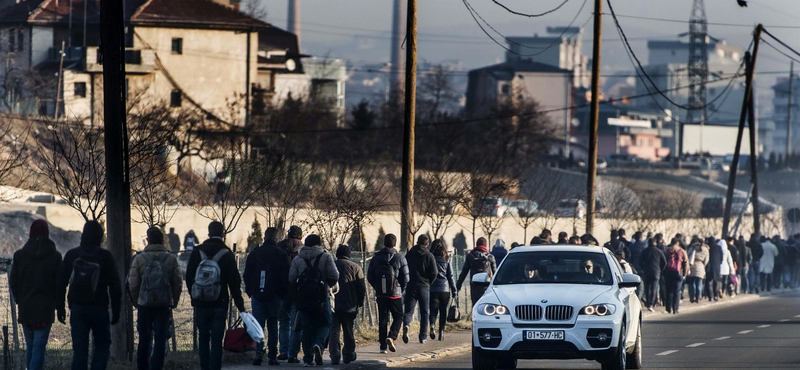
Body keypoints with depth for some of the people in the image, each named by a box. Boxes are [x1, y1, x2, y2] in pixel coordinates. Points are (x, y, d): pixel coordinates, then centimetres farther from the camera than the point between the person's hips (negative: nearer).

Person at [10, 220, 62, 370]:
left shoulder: (20, 255, 0)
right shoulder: (55, 256, -5)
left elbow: (13, 282, 4)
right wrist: (60, 308, 5)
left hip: (25, 307, 2)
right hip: (45, 307, -2)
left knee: (30, 345, 16)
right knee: (39, 346, -4)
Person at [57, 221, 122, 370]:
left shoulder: (71, 255, 4)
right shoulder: (105, 257, -4)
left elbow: (61, 283, 6)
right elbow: (115, 286, -5)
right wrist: (116, 311, 1)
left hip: (77, 308, 2)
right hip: (99, 309, -2)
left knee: (79, 348, 4)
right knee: (102, 344, 10)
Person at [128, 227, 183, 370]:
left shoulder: (139, 258, -4)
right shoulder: (171, 259, -1)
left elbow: (133, 284, -4)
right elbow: (178, 283, 0)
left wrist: (136, 301, 10)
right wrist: (174, 302, 11)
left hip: (144, 305, 0)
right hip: (164, 305, 0)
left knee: (144, 340, 11)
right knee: (160, 340, 1)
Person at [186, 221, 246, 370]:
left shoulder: (197, 252, 0)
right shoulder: (227, 254, -6)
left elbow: (189, 277, 6)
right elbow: (234, 282, -5)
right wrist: (240, 306, -1)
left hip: (200, 303, 2)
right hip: (219, 305, -2)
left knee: (203, 339, 10)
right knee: (216, 340, -2)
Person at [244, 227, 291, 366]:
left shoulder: (254, 253, 3)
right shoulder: (281, 254, -3)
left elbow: (246, 275, 5)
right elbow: (287, 276, -3)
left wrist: (250, 292, 13)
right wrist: (283, 294, 7)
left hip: (257, 296, 1)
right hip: (274, 297, -1)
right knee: (272, 327, 7)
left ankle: (259, 353, -16)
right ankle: (272, 356, 6)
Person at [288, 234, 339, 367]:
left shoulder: (297, 259, 5)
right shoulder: (326, 257, -2)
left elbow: (291, 279, 1)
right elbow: (334, 277, -7)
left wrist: (297, 293, 16)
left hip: (303, 299, 2)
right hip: (321, 297, -2)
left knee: (307, 327, 9)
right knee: (324, 324, 9)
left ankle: (308, 358, 5)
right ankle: (319, 344, -20)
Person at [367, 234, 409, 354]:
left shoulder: (376, 258, 4)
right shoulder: (400, 258, -5)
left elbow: (369, 277, 5)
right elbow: (405, 278, -6)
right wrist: (401, 289, 10)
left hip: (381, 295, 3)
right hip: (395, 294, -3)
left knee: (382, 319, 8)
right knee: (398, 317, 10)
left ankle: (383, 346, 5)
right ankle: (391, 336, -14)